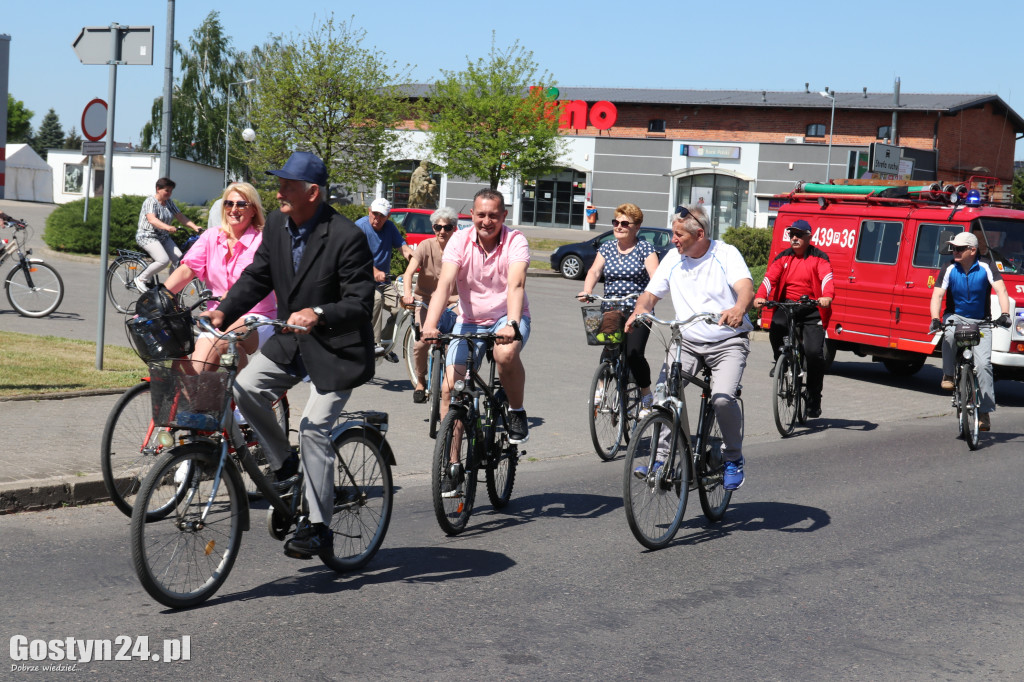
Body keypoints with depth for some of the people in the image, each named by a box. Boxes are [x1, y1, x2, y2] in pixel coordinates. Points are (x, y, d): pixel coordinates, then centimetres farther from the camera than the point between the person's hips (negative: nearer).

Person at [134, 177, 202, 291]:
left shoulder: (169, 203, 10)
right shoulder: (150, 202, -14)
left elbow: (180, 217, 5)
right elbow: (152, 219, -29)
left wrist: (195, 227, -11)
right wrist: (168, 227, -46)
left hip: (164, 237, 8)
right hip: (148, 236, -8)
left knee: (179, 260, -11)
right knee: (164, 260, -26)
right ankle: (141, 279, -8)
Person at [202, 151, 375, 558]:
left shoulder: (346, 237, -22)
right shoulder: (276, 226, 0)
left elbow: (360, 303, -23)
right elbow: (256, 277, 7)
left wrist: (318, 314, -40)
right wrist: (223, 312, -9)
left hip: (336, 348, -7)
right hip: (291, 340, 7)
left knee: (313, 428, -11)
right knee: (245, 387, -13)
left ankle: (318, 527, 1)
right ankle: (283, 464, 10)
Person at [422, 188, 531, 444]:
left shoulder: (515, 241, -14)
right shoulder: (459, 241, -10)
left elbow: (516, 285, -30)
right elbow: (444, 284, -23)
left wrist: (511, 325, -48)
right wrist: (430, 324, -39)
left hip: (507, 317, -2)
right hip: (469, 321, 2)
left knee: (506, 353, -36)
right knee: (449, 388, -10)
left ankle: (517, 412, -9)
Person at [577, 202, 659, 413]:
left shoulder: (645, 248, -1)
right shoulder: (607, 248, 10)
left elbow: (655, 275, -14)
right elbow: (594, 271, -1)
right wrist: (587, 291, -21)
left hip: (638, 312, -3)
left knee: (634, 354, -15)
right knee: (609, 350, -12)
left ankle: (646, 395, 5)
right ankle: (601, 388, 12)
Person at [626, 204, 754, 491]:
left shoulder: (726, 254, -7)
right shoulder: (673, 259, 6)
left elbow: (746, 288, -23)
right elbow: (651, 293, 7)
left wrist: (738, 309, -47)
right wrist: (639, 311, -17)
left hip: (728, 341, -4)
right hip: (687, 340, 4)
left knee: (723, 398, -24)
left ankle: (734, 459, 1)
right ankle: (662, 457, -8)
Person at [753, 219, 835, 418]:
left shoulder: (819, 258, 1)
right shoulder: (783, 258, 10)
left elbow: (827, 278, -15)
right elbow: (770, 278, -3)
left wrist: (827, 297, -37)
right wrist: (760, 297, -23)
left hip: (812, 308, -2)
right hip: (787, 305, 2)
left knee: (814, 352, -15)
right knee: (776, 327, -31)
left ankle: (814, 399, 4)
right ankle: (781, 360, 4)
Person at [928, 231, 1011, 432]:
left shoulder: (985, 268, -10)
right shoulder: (949, 270, -7)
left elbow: (1001, 290, -19)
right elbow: (937, 295, -14)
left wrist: (1004, 314, -37)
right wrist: (935, 319, -32)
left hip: (980, 321, -1)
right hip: (955, 317, 1)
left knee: (983, 363, -15)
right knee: (949, 333, -37)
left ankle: (985, 412, -10)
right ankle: (948, 375, -14)